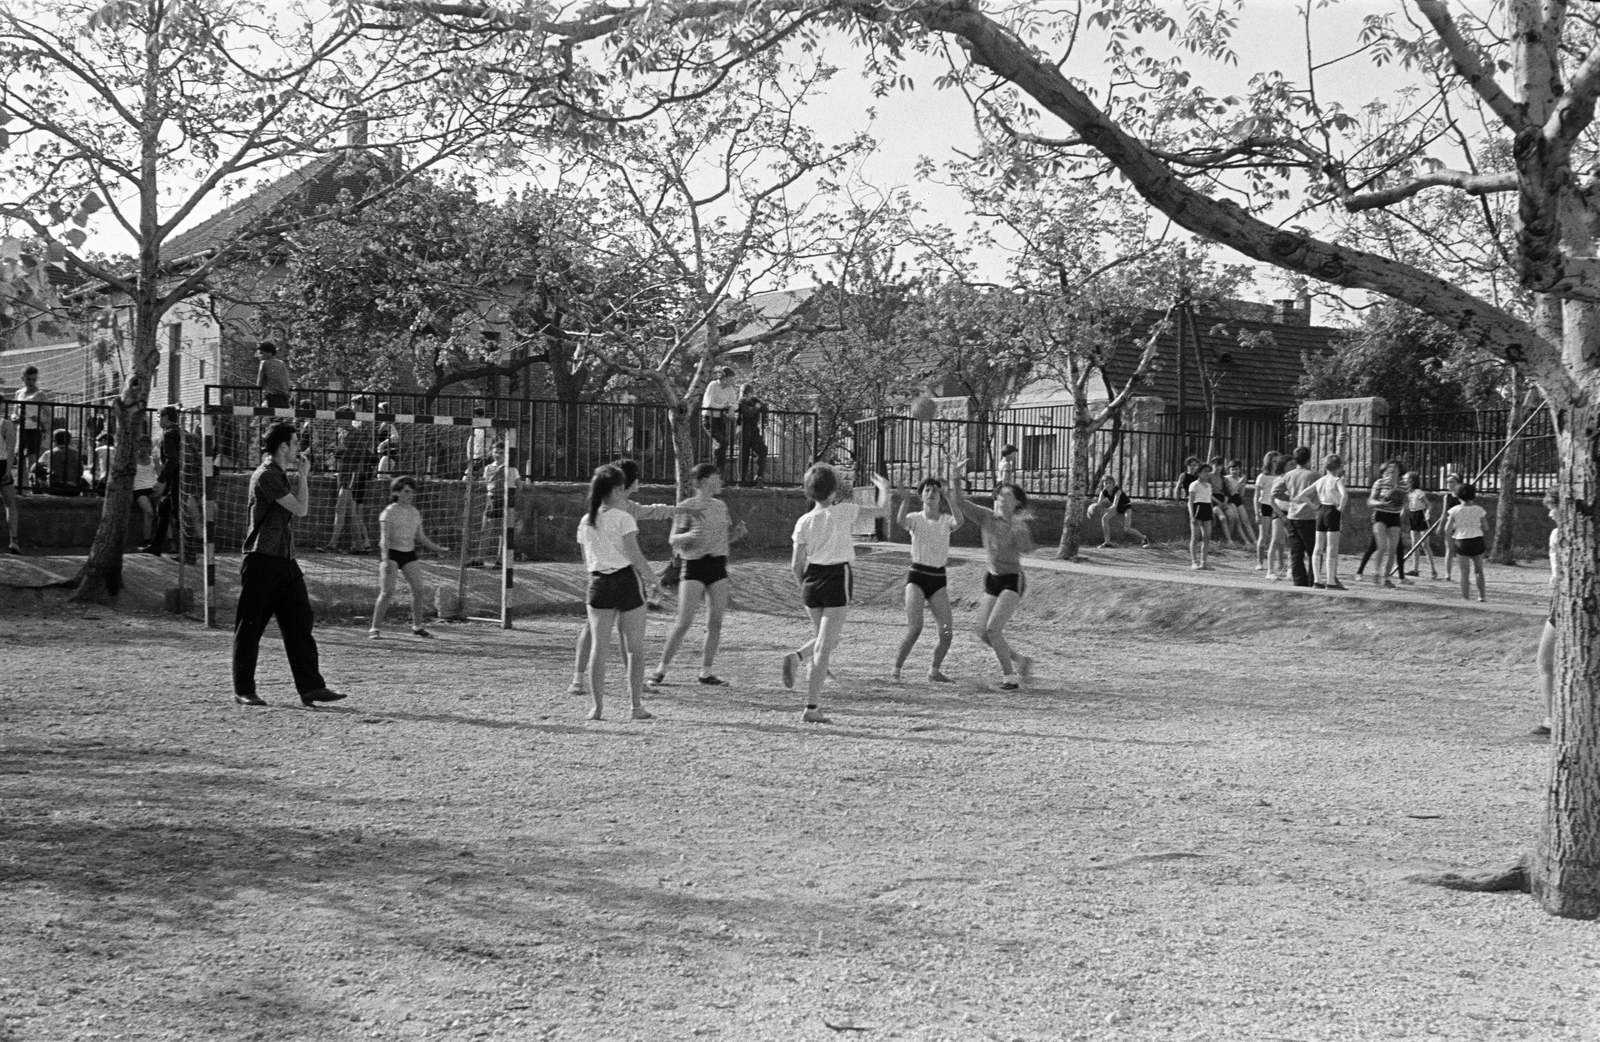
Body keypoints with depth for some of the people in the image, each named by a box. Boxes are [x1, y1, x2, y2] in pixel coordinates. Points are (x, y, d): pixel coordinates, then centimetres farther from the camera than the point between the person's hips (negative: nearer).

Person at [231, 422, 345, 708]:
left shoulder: (280, 476, 18)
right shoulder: (266, 475, -12)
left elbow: (300, 510, 25)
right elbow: (300, 509, -15)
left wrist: (302, 477, 17)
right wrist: (303, 476, -2)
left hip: (286, 561, 9)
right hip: (262, 559, -9)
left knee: (300, 623, 2)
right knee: (249, 626, 1)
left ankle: (311, 687, 1)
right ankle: (243, 690, 8)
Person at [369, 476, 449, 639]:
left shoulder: (415, 513, 9)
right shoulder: (389, 512, -9)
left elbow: (421, 537, 18)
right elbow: (385, 537, -16)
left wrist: (438, 549, 14)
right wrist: (385, 559, -26)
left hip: (409, 553, 6)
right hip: (391, 553, -6)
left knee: (419, 589, 1)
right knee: (387, 591, -13)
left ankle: (417, 626, 17)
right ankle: (375, 629, -5)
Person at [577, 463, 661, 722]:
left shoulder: (585, 522, 7)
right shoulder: (623, 518, -10)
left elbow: (587, 561, 11)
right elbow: (635, 556, -12)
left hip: (598, 583, 4)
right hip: (626, 580, -4)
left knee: (598, 647, 6)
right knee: (635, 649, 5)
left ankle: (597, 707, 4)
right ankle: (637, 707, 6)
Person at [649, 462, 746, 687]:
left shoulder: (721, 506, 11)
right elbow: (673, 540, -7)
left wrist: (738, 532, -1)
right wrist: (689, 535, -27)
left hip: (718, 567, 6)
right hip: (694, 567, -6)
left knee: (715, 622, 2)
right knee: (684, 623, -8)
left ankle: (706, 672, 11)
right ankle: (661, 670, 3)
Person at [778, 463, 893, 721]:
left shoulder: (804, 521, 2)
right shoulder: (844, 511, -7)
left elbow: (796, 563, 2)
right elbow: (883, 510, 3)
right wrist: (884, 488, 21)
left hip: (812, 578, 4)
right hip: (837, 579, -4)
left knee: (823, 639, 24)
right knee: (825, 646, -3)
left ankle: (796, 657, -6)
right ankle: (812, 708, -5)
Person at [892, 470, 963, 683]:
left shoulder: (946, 520, 4)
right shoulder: (915, 518, 0)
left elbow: (958, 521, -21)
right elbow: (901, 521, -24)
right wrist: (905, 497, -37)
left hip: (939, 579, 3)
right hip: (917, 576, -3)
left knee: (947, 632, -4)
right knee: (915, 628, -18)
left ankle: (935, 670, 18)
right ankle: (896, 670, -4)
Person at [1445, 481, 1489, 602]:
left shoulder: (1455, 510, -6)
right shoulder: (1478, 510, -4)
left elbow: (1447, 529, -6)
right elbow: (1485, 526, 3)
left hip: (1462, 542, -1)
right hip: (1477, 540, 1)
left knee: (1464, 571, 4)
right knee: (1479, 570, 13)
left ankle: (1465, 596, 3)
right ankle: (1481, 595, 13)